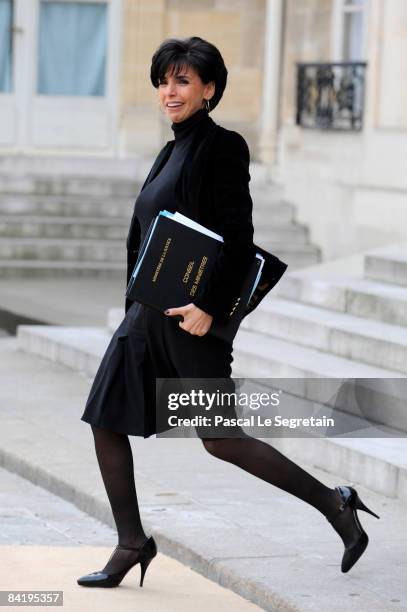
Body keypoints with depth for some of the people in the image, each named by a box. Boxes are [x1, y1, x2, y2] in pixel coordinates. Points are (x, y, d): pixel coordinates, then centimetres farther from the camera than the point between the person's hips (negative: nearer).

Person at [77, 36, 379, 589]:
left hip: (191, 314, -9)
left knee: (220, 440, -5)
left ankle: (333, 503, 7)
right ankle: (132, 544, 14)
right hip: (150, 312, 9)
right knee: (104, 422, 5)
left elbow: (238, 238, -17)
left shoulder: (222, 148, -11)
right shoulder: (173, 152, 15)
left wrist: (210, 306, -24)